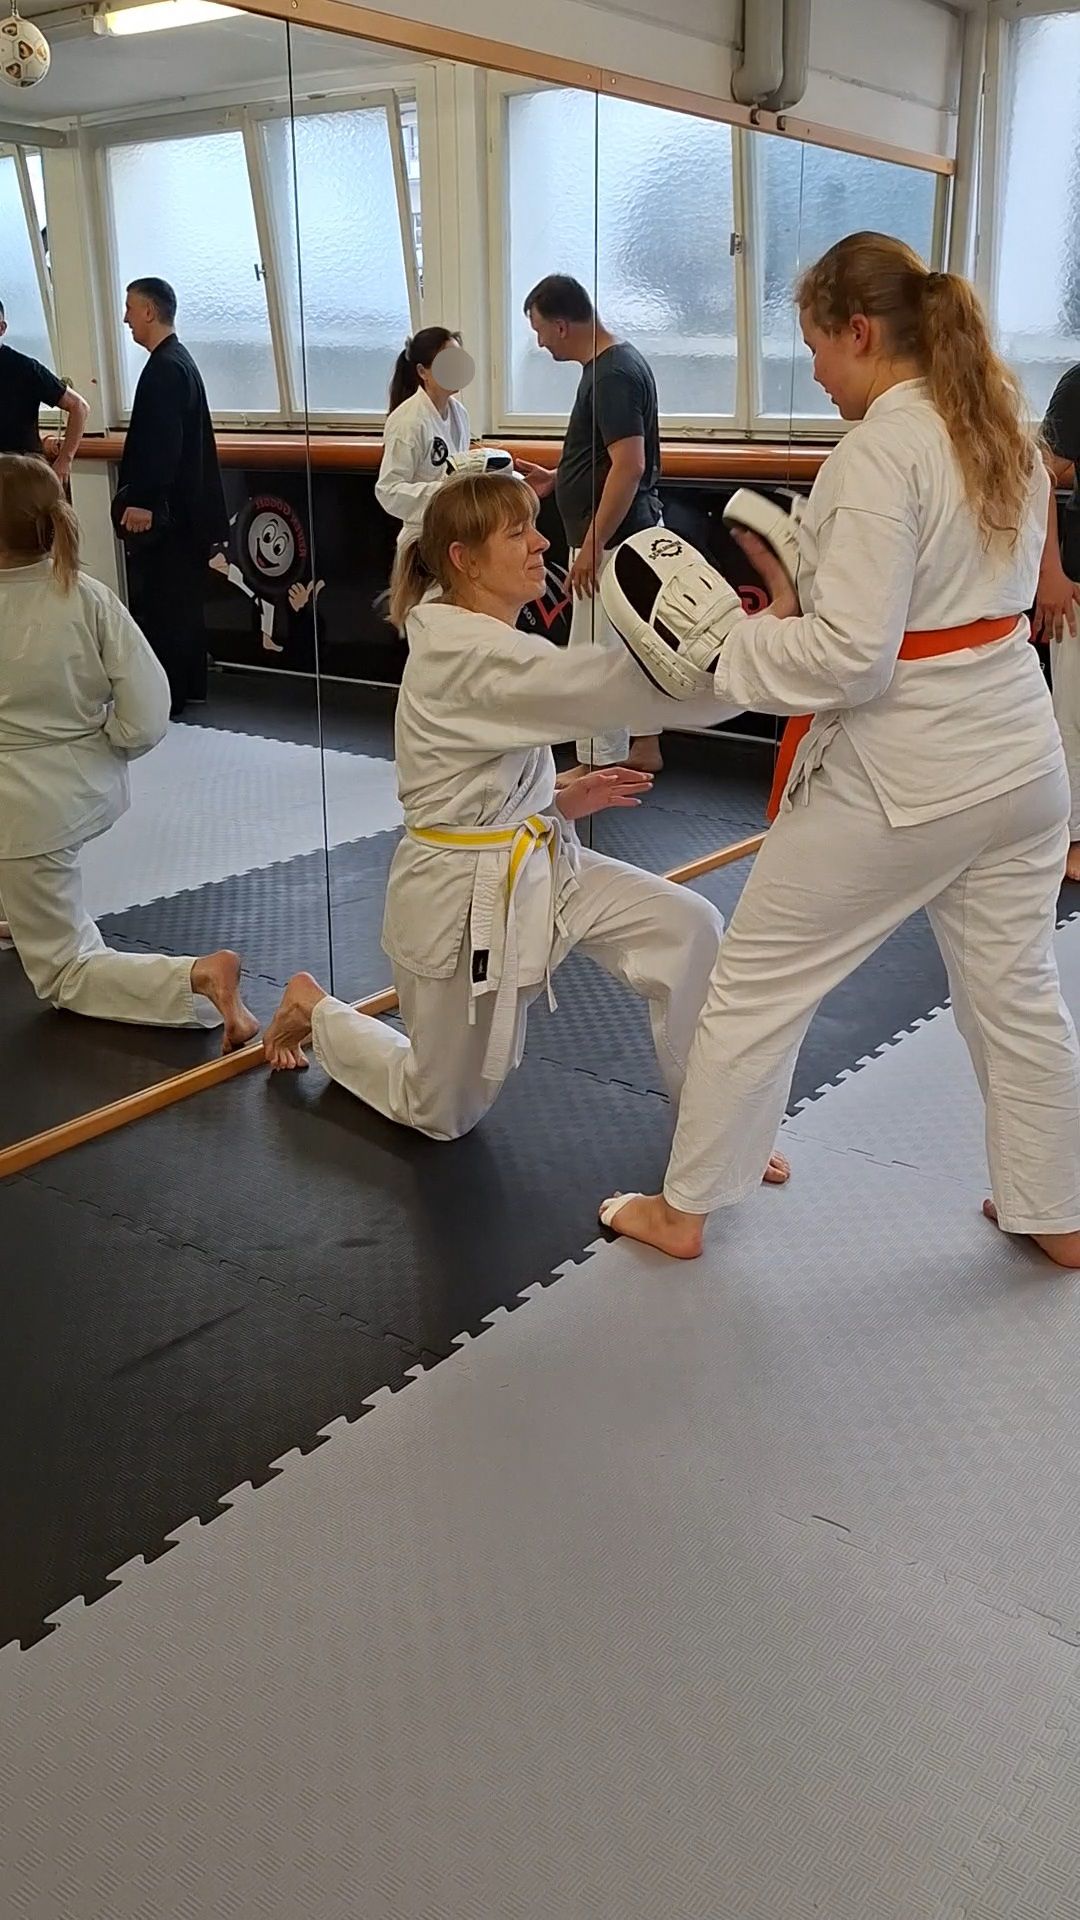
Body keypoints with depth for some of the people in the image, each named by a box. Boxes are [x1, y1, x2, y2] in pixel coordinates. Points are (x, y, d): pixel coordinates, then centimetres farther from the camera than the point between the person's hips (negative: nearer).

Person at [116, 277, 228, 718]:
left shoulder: (164, 368, -17)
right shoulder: (180, 360, 14)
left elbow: (160, 443, -25)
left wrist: (142, 501, -25)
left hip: (161, 511, -11)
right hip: (183, 506, 11)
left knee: (158, 605, -4)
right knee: (182, 601, 17)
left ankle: (165, 698, 1)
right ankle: (187, 685, 26)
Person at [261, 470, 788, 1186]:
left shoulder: (489, 645, 4)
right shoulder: (467, 652, -26)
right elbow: (614, 690, -38)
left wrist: (562, 802, 0)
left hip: (539, 864, 8)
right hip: (461, 891, -8)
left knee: (691, 927, -13)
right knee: (443, 1114, 11)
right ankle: (315, 1012, 36)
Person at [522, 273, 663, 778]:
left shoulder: (612, 375, -19)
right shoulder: (621, 362, 11)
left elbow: (629, 465, -26)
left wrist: (592, 546, -25)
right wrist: (556, 480, 17)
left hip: (613, 539, -10)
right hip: (633, 533, 10)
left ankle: (600, 768, 4)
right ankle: (644, 748, 28)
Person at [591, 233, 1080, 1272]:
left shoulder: (877, 454, -19)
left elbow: (851, 658, -24)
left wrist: (725, 642, -10)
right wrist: (800, 606, 9)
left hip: (899, 775, -8)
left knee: (755, 984, 8)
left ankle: (683, 1209, 22)